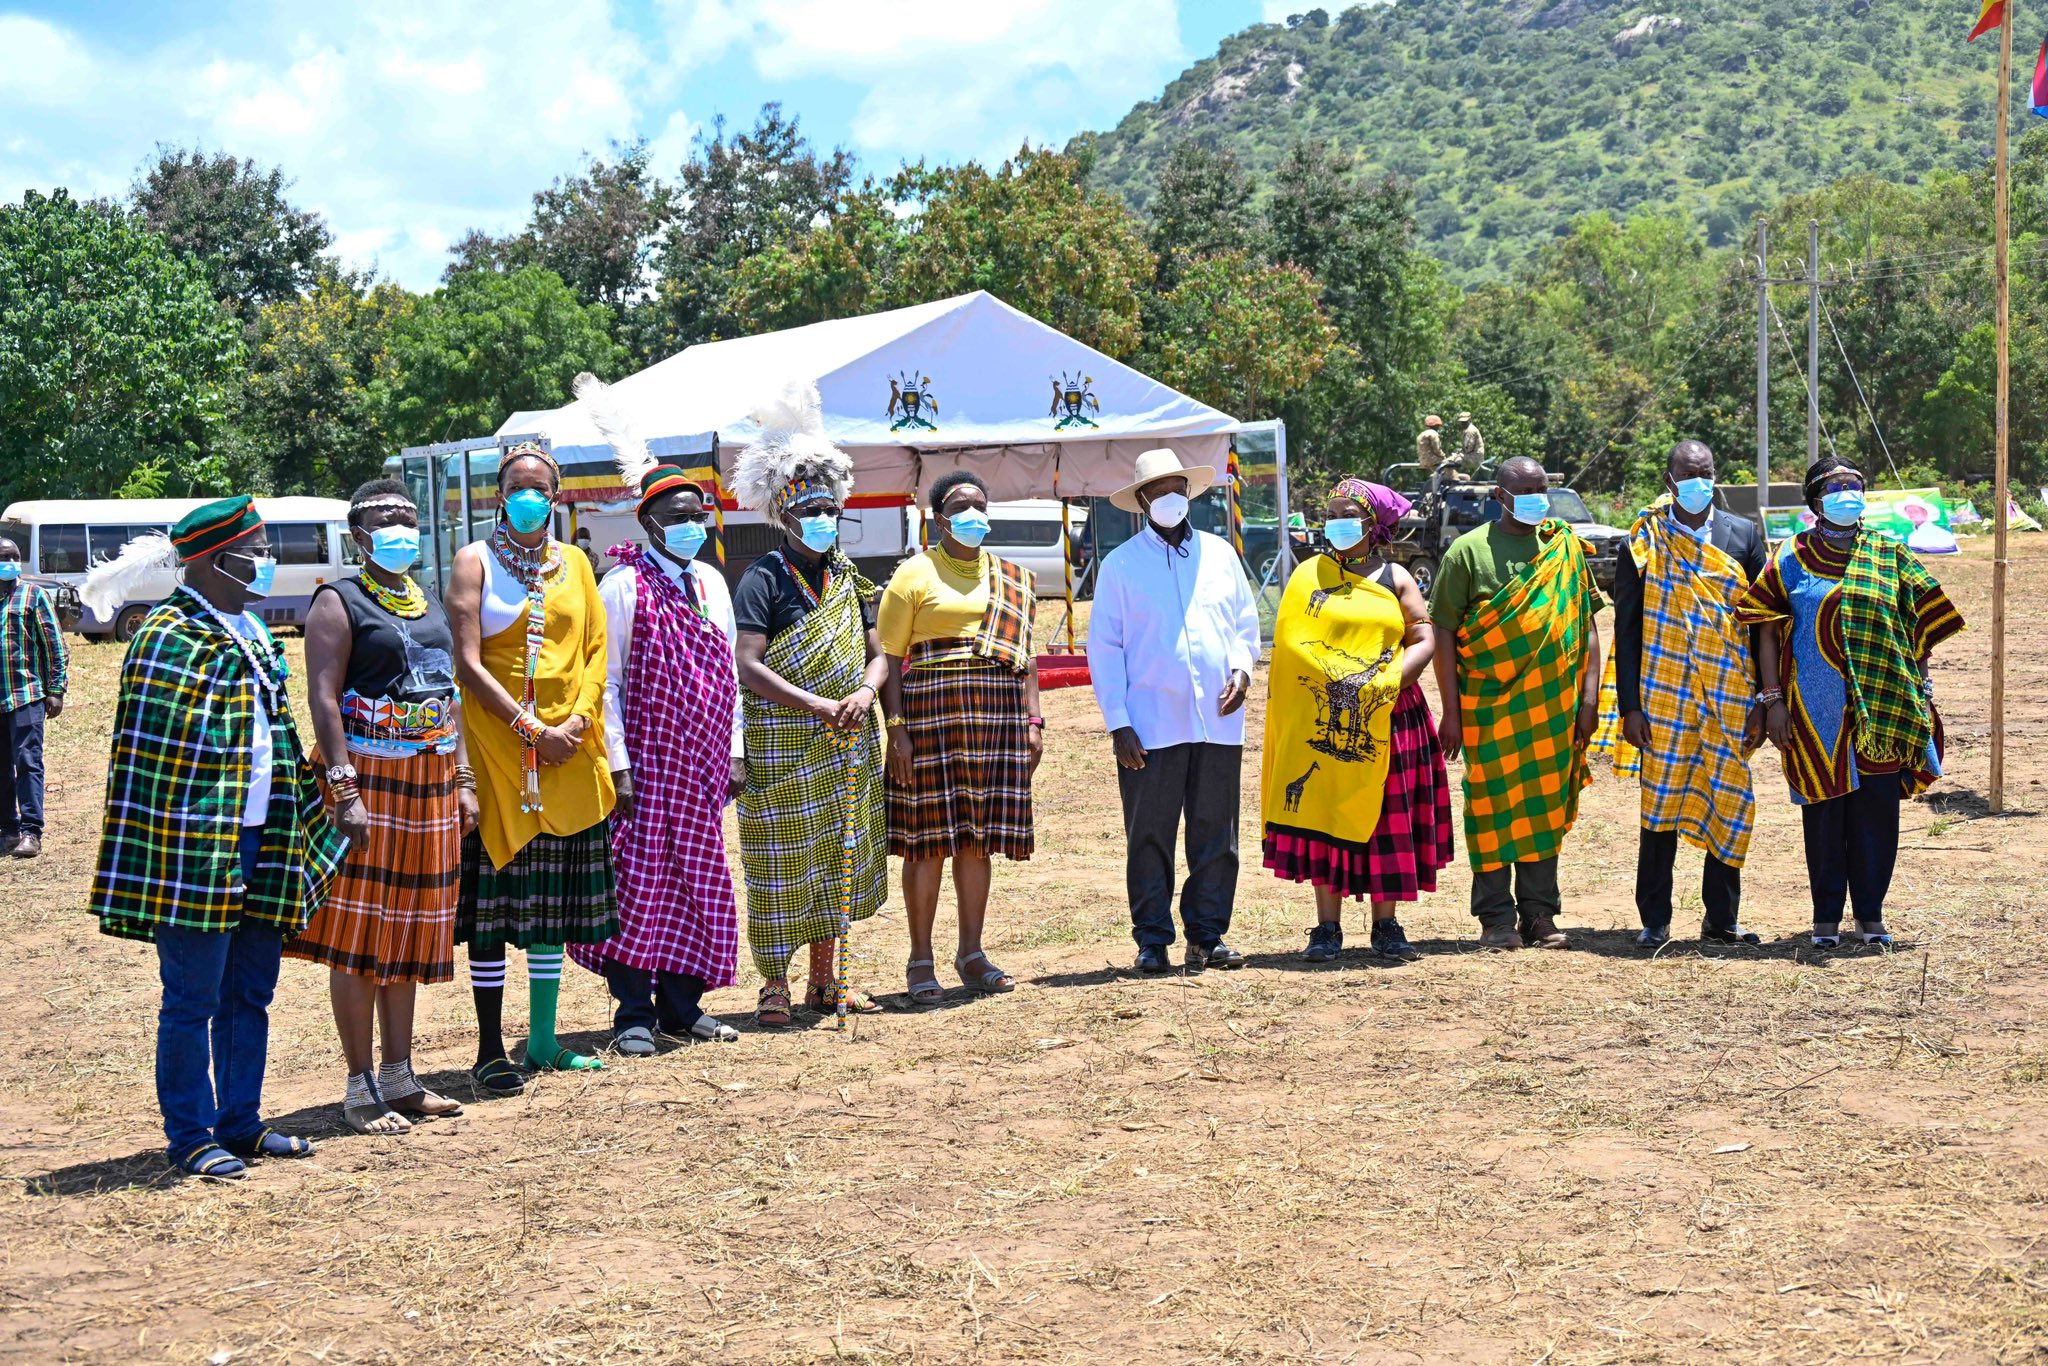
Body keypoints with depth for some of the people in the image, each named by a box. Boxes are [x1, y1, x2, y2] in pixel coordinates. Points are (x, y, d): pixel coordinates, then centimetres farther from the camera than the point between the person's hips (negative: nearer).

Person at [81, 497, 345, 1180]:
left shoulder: (248, 632, 15)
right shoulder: (168, 636, -12)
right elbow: (158, 753, -17)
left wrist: (300, 824, 23)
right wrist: (193, 850, -20)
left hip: (259, 844, 9)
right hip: (196, 849, -9)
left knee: (251, 992, 14)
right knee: (192, 999, 1)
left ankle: (240, 1123, 25)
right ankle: (191, 1137, 10)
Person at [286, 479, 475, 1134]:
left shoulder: (431, 607, 17)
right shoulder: (339, 603, -5)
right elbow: (323, 698, -13)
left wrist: (463, 781, 12)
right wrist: (344, 790, -21)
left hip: (429, 785, 7)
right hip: (367, 779, -7)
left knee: (409, 938, 11)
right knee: (359, 940, -4)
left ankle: (400, 1076, 19)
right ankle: (361, 1087, 1)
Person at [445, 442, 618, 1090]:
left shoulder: (573, 564, 12)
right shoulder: (475, 561, -1)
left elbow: (595, 652, 9)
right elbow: (468, 664, -8)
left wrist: (577, 722, -8)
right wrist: (531, 729, -14)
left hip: (567, 752, 4)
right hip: (495, 747, -4)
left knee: (554, 899, 8)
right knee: (491, 899, -3)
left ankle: (543, 1040, 17)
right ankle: (490, 1048, 2)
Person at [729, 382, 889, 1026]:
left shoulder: (848, 578, 11)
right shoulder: (764, 579, -9)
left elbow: (876, 652, 12)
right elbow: (747, 666, -17)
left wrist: (864, 693, -10)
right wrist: (818, 706, -20)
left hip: (847, 748, 6)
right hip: (781, 749, -6)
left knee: (836, 855, 11)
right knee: (780, 863, -2)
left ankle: (825, 977, 21)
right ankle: (774, 981, 7)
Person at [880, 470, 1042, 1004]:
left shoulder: (1013, 579, 16)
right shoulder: (913, 575, 1)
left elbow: (1025, 657, 17)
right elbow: (890, 658, -3)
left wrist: (1033, 721, 7)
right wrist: (897, 728, -11)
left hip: (998, 717, 4)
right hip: (930, 713, -4)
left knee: (979, 838, 7)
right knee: (928, 839, -2)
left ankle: (972, 952, 17)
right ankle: (921, 961, 5)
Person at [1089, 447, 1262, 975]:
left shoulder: (1219, 553, 13)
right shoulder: (1121, 565, 3)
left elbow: (1245, 622, 20)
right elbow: (1104, 648, 2)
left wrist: (1242, 666, -1)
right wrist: (1117, 722, -6)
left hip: (1218, 723, 3)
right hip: (1151, 727, -3)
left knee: (1215, 833, 5)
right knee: (1150, 836, 0)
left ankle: (1208, 935, 14)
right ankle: (1153, 940, 8)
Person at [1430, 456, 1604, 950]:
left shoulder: (1566, 548, 9)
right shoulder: (1469, 551, 0)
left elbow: (1586, 624, 11)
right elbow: (1444, 632, -1)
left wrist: (1589, 697, 2)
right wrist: (1451, 710, -5)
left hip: (1552, 704, 3)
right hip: (1489, 704, -3)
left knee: (1546, 808, 7)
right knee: (1494, 806, 1)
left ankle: (1539, 914, 15)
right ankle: (1497, 918, 8)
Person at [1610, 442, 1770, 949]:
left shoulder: (1743, 535, 7)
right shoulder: (1644, 541, 2)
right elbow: (1627, 627, 2)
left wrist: (1763, 703, 2)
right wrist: (1629, 706, -4)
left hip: (1731, 699, 2)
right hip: (1664, 698, -2)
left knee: (1728, 805, 5)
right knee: (1661, 805, 2)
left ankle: (1722, 920, 16)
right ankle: (1655, 921, 12)